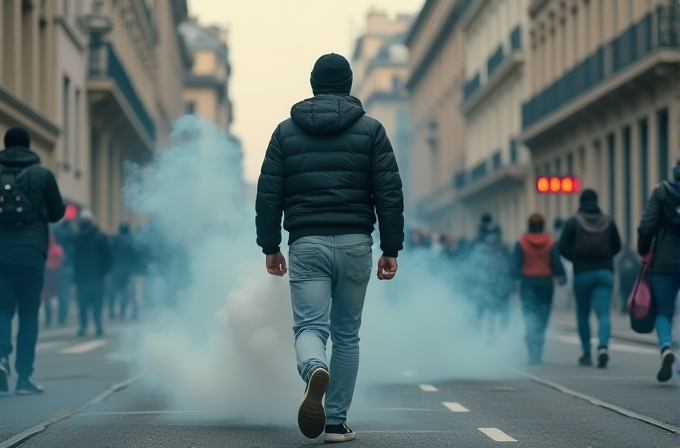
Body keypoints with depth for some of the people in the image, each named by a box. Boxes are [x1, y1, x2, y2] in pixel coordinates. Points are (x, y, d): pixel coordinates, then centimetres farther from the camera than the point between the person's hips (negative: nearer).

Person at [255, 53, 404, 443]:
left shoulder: (287, 131, 7)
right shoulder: (370, 129, 5)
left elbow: (268, 195, 4)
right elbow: (390, 194, -1)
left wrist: (270, 246, 11)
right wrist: (391, 249, 3)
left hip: (306, 244, 0)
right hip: (355, 244, 0)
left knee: (310, 326, -2)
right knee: (347, 335, 11)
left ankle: (315, 371, -37)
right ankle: (337, 422, 12)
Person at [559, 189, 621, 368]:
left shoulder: (573, 222, -3)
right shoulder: (608, 221, 4)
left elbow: (563, 248, -7)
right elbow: (617, 246, 11)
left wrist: (577, 259, 8)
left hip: (582, 273, -1)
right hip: (605, 272, 1)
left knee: (583, 314, 13)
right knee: (603, 312, -6)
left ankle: (587, 353, 15)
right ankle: (603, 346, -29)